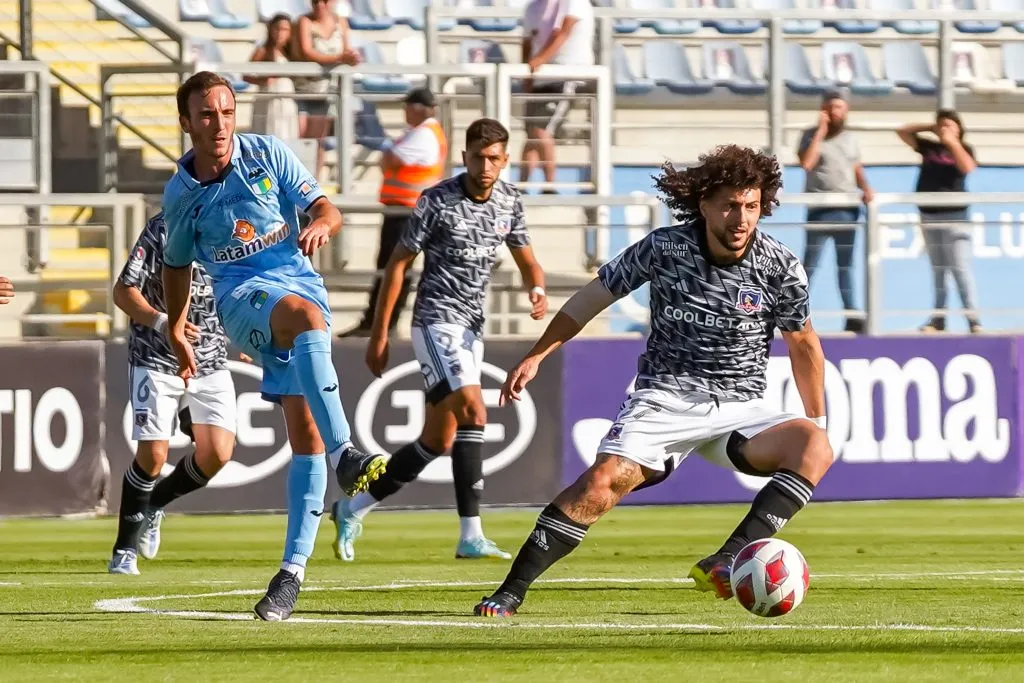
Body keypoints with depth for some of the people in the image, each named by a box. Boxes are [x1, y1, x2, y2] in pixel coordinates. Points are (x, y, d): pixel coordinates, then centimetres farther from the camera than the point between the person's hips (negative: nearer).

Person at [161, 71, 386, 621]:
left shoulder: (267, 154, 4)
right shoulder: (180, 194, 7)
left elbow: (326, 210, 2)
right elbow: (177, 263, 24)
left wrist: (321, 224, -21)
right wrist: (176, 331, 31)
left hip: (302, 283, 2)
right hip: (242, 297, -2)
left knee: (306, 432, -8)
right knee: (305, 316, -38)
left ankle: (294, 569, -3)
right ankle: (344, 456, -50)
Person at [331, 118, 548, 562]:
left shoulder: (508, 202, 6)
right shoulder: (437, 202, -12)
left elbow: (526, 260, 15)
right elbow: (399, 263, -6)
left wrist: (537, 289, -10)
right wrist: (379, 334, -7)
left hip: (471, 326, 7)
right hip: (437, 321, -7)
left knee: (439, 440, 5)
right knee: (472, 415, -20)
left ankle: (354, 509, 12)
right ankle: (470, 535, -17)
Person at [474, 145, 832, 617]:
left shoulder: (780, 269, -6)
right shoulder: (665, 248, -7)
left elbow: (803, 343, 11)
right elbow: (596, 295, 7)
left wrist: (819, 420, 14)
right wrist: (536, 356, 8)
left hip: (738, 410, 1)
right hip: (664, 398, -1)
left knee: (815, 448, -28)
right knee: (602, 481, -24)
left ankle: (727, 563, -37)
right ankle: (510, 593, -16)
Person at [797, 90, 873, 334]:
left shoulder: (850, 138, 13)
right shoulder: (811, 135, -1)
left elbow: (857, 169, 16)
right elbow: (806, 163, -17)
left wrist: (865, 188, -5)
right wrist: (821, 131, -15)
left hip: (847, 210, 5)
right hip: (820, 210, -5)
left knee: (846, 265, 9)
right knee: (810, 265, -7)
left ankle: (851, 315, 11)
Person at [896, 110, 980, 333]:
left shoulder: (963, 149, 1)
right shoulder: (929, 147, 11)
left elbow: (967, 167, -19)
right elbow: (903, 132, 15)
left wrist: (952, 142, -13)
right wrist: (930, 129, 7)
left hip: (954, 215, -5)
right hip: (929, 215, 5)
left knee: (960, 268, -11)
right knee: (937, 269, 9)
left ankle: (973, 318, -12)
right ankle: (938, 318, 12)